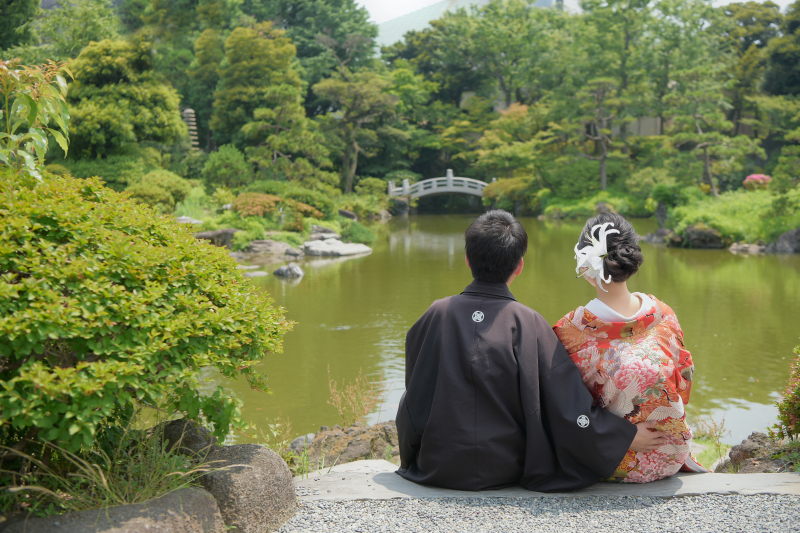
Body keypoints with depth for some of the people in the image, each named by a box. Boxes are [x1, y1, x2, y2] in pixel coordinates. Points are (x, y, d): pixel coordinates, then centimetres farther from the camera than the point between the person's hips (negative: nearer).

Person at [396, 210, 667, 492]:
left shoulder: (438, 314, -11)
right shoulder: (529, 324, -16)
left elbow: (415, 397, 1)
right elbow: (570, 405, -14)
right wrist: (629, 436, -3)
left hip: (438, 469, 0)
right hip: (506, 471, 0)